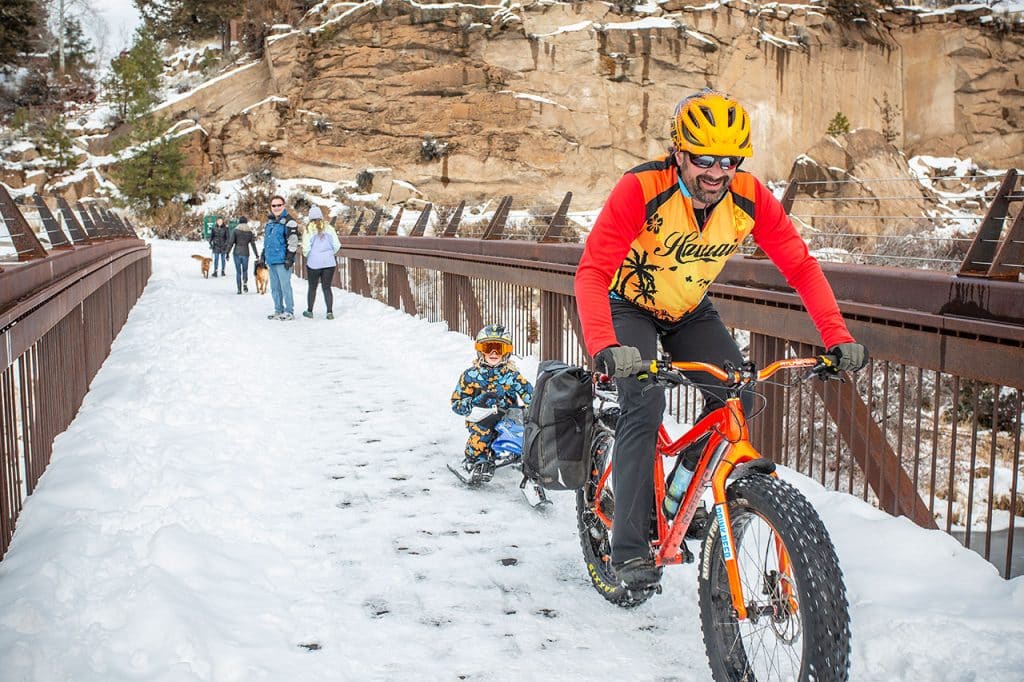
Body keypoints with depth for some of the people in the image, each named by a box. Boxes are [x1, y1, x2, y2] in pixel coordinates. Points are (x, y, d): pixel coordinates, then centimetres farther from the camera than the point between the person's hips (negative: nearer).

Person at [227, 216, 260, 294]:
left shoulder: (235, 230, -3)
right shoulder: (250, 232, 2)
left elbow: (231, 242, -6)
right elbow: (253, 244, 5)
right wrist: (257, 255, 11)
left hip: (236, 253, -1)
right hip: (245, 253, 1)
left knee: (238, 271, 7)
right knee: (245, 270, 16)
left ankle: (239, 289, 4)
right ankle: (245, 283, -8)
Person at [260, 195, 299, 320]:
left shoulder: (289, 222, -7)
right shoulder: (269, 222, 17)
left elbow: (293, 241, -12)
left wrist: (289, 258, -16)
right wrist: (263, 256, 22)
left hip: (283, 261, -8)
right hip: (271, 261, 8)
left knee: (285, 286, -7)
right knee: (275, 287, 11)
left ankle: (289, 312, -1)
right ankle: (278, 311, 19)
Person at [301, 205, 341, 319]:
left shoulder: (309, 229, -6)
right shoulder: (329, 227, 0)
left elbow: (306, 247, -9)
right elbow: (336, 245, -1)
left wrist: (306, 255, 12)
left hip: (314, 262, -2)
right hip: (329, 262, 2)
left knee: (312, 287, 13)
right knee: (327, 288, 7)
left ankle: (309, 311, 23)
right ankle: (330, 312, 0)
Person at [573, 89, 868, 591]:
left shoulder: (750, 197, -20)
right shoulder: (642, 189, -31)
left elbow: (800, 265, -15)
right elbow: (592, 272, -37)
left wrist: (838, 338, -27)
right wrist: (604, 347, -53)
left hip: (690, 312, 4)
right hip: (629, 307, -4)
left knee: (737, 397, -13)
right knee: (645, 406, -24)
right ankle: (629, 548, -15)